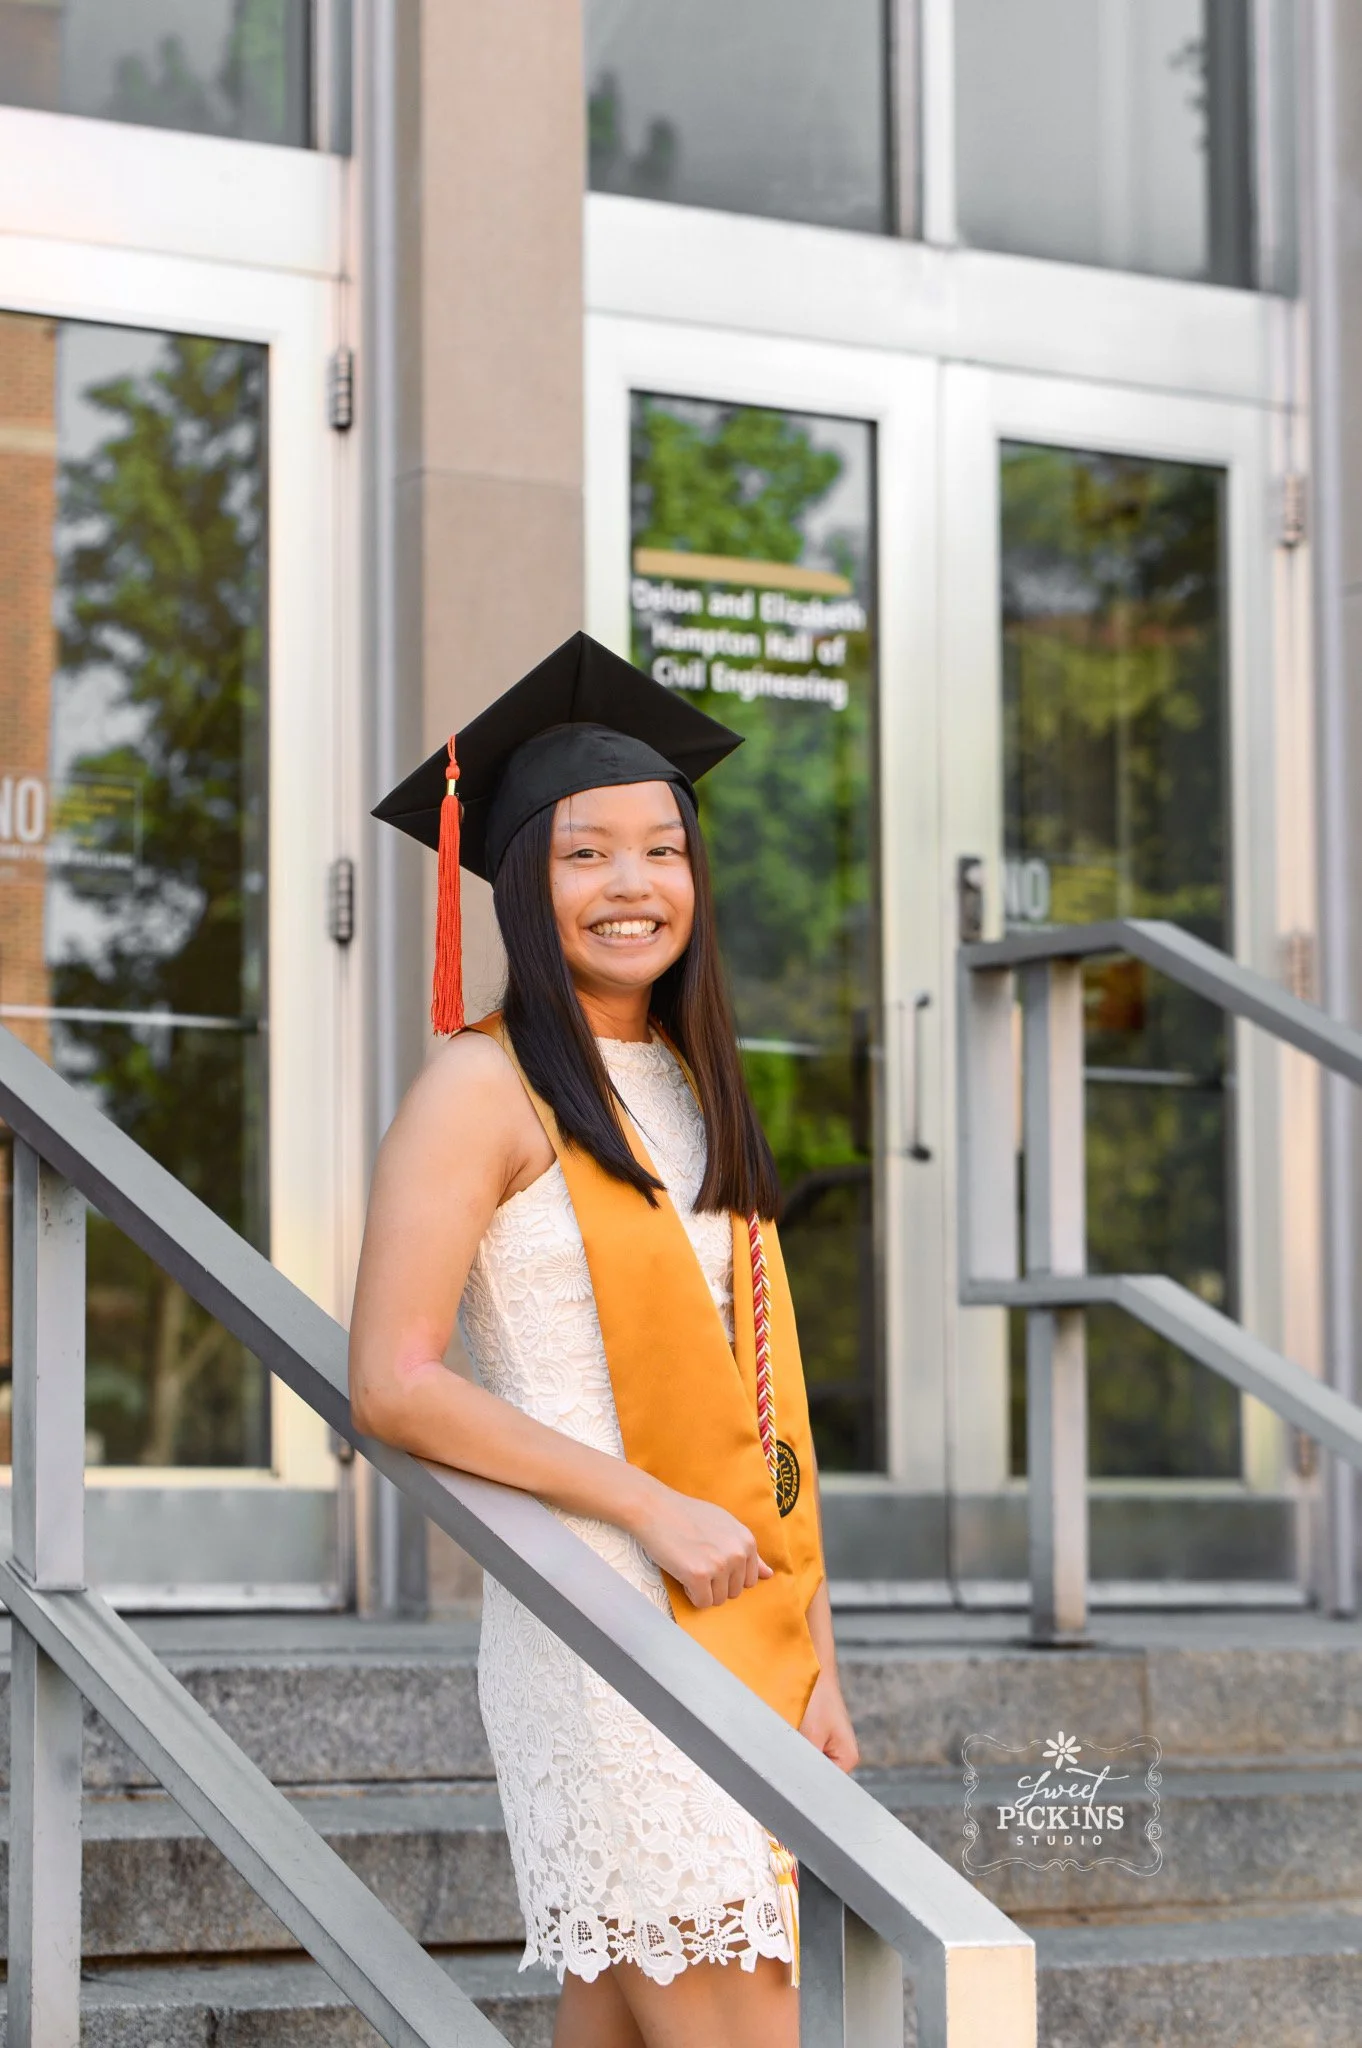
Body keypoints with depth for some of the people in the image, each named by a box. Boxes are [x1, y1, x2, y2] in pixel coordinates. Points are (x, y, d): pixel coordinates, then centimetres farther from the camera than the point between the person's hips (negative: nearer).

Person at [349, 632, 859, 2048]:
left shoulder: (697, 1092, 17)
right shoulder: (486, 1089, -5)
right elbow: (391, 1384, -12)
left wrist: (817, 1661, 10)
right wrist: (651, 1507, -16)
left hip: (738, 1624, 7)